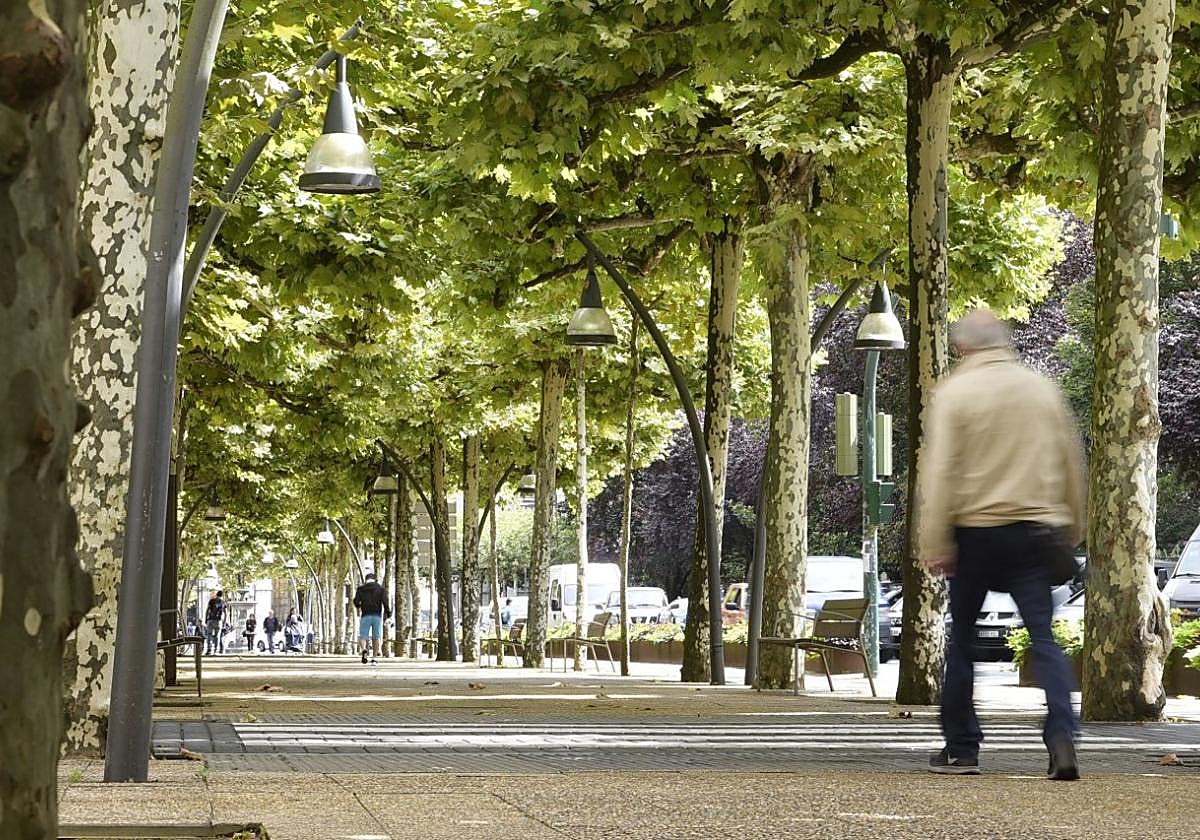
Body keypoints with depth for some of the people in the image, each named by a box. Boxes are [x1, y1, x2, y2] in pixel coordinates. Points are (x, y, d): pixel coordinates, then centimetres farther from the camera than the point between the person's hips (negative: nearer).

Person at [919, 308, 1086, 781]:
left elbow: (939, 474, -11)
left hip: (976, 531, -3)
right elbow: (1071, 466, 14)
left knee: (963, 637, 10)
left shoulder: (954, 393, -5)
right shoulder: (1043, 389, 9)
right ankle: (1062, 734, -19)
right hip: (1036, 530, 3)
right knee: (1043, 637, 0)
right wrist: (1071, 531, 23)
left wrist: (934, 543, -10)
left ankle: (961, 748, 13)